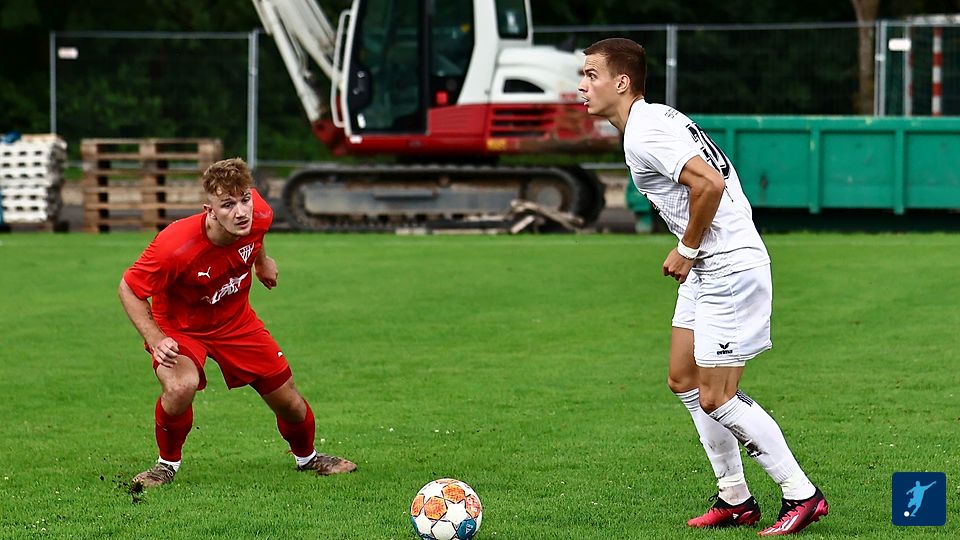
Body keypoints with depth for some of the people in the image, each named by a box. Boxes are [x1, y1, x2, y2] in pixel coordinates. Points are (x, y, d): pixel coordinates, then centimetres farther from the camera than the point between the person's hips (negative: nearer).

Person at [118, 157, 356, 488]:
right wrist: (156, 340, -34)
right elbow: (128, 289, -25)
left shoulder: (259, 216, -25)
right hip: (179, 326, -4)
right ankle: (167, 465, -4)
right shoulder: (175, 245, -39)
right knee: (180, 387, -34)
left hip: (236, 321, 4)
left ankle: (307, 457, 43)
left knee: (287, 398, 9)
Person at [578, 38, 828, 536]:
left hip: (731, 269, -11)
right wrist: (687, 251, 11)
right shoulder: (652, 121, 14)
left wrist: (687, 249, -14)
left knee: (715, 399, -7)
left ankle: (801, 494, 2)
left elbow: (709, 183, -28)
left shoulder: (645, 133, -18)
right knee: (683, 379, 14)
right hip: (707, 268, 11)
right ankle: (735, 499, 19)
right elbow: (711, 182, 21)